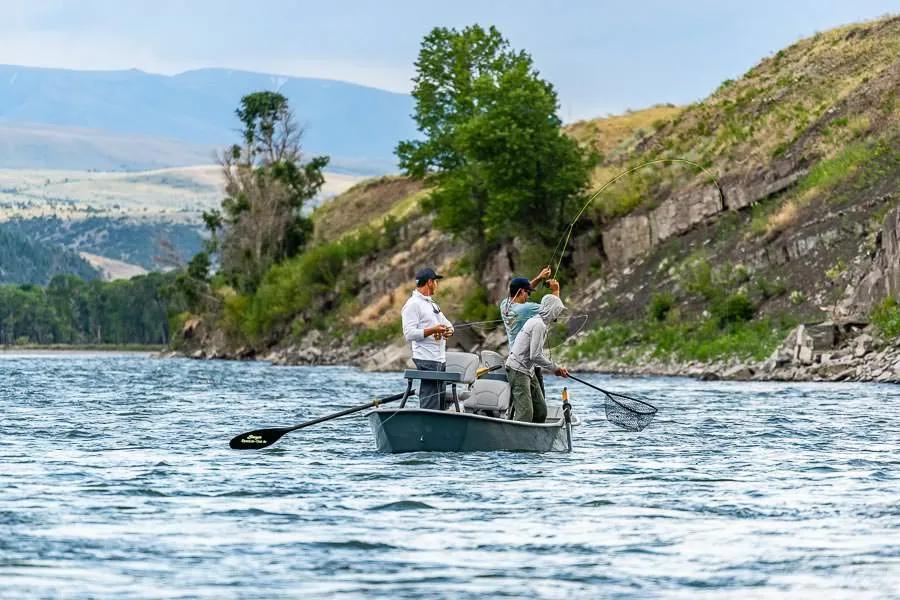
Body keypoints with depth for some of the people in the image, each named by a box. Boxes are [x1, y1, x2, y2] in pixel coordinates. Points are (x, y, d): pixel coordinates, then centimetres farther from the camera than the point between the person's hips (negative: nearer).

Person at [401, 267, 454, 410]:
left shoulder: (432, 304, 23)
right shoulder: (413, 304, -7)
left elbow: (447, 324, 25)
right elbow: (409, 334, -16)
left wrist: (449, 330, 1)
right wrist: (432, 330, -23)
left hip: (441, 360, 10)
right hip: (427, 361, -10)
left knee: (440, 401, 9)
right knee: (430, 404, -15)